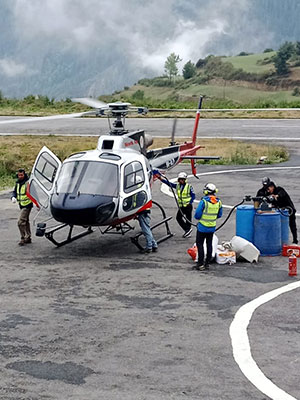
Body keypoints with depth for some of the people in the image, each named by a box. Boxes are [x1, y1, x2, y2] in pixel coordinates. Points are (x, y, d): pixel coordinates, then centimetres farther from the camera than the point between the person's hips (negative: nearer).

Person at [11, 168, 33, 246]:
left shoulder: (28, 183, -17)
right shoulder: (17, 183, 6)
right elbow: (14, 192, 14)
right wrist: (13, 197, -9)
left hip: (27, 205, -9)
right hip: (21, 205, 9)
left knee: (21, 222, -14)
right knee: (26, 221, 18)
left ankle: (23, 238, -6)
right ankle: (28, 237, 28)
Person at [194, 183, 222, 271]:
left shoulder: (203, 202, -19)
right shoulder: (218, 202, -1)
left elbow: (197, 215, -16)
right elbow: (219, 215, 9)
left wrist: (199, 218, 5)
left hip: (202, 227, -5)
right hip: (212, 227, 5)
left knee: (199, 244, 4)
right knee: (209, 244, 14)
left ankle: (200, 264, 1)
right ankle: (207, 263, 20)